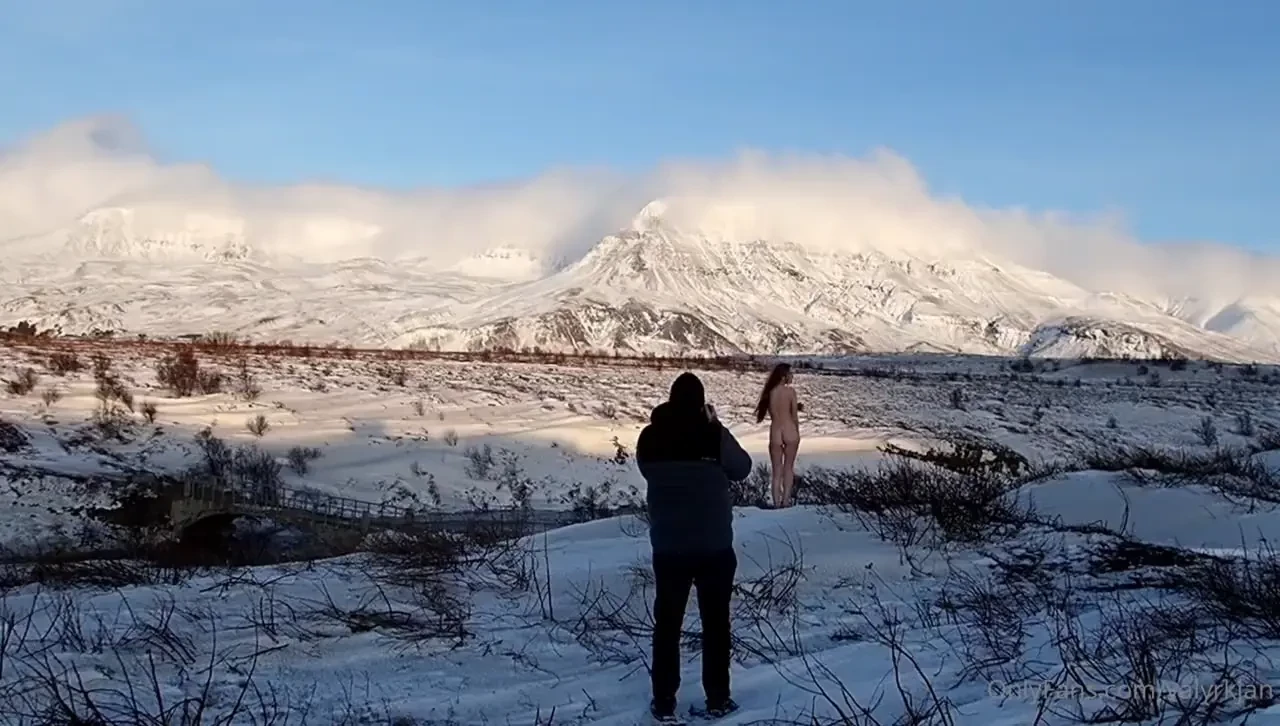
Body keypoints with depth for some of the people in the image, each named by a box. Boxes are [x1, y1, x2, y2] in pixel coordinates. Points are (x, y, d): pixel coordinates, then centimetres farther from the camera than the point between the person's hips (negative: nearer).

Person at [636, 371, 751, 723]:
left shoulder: (650, 437, -6)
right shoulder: (712, 435, -13)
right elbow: (742, 469, 3)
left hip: (668, 546, 2)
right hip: (714, 545, -1)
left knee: (667, 623, 10)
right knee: (716, 622, 11)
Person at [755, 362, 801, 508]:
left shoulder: (769, 392, 2)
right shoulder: (790, 391, -6)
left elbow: (773, 413, 8)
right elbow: (795, 416, -4)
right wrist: (797, 433, 10)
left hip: (775, 433, 2)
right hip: (790, 431, -2)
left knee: (776, 471, 9)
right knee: (789, 467, 11)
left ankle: (777, 502, 4)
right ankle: (786, 500, 5)